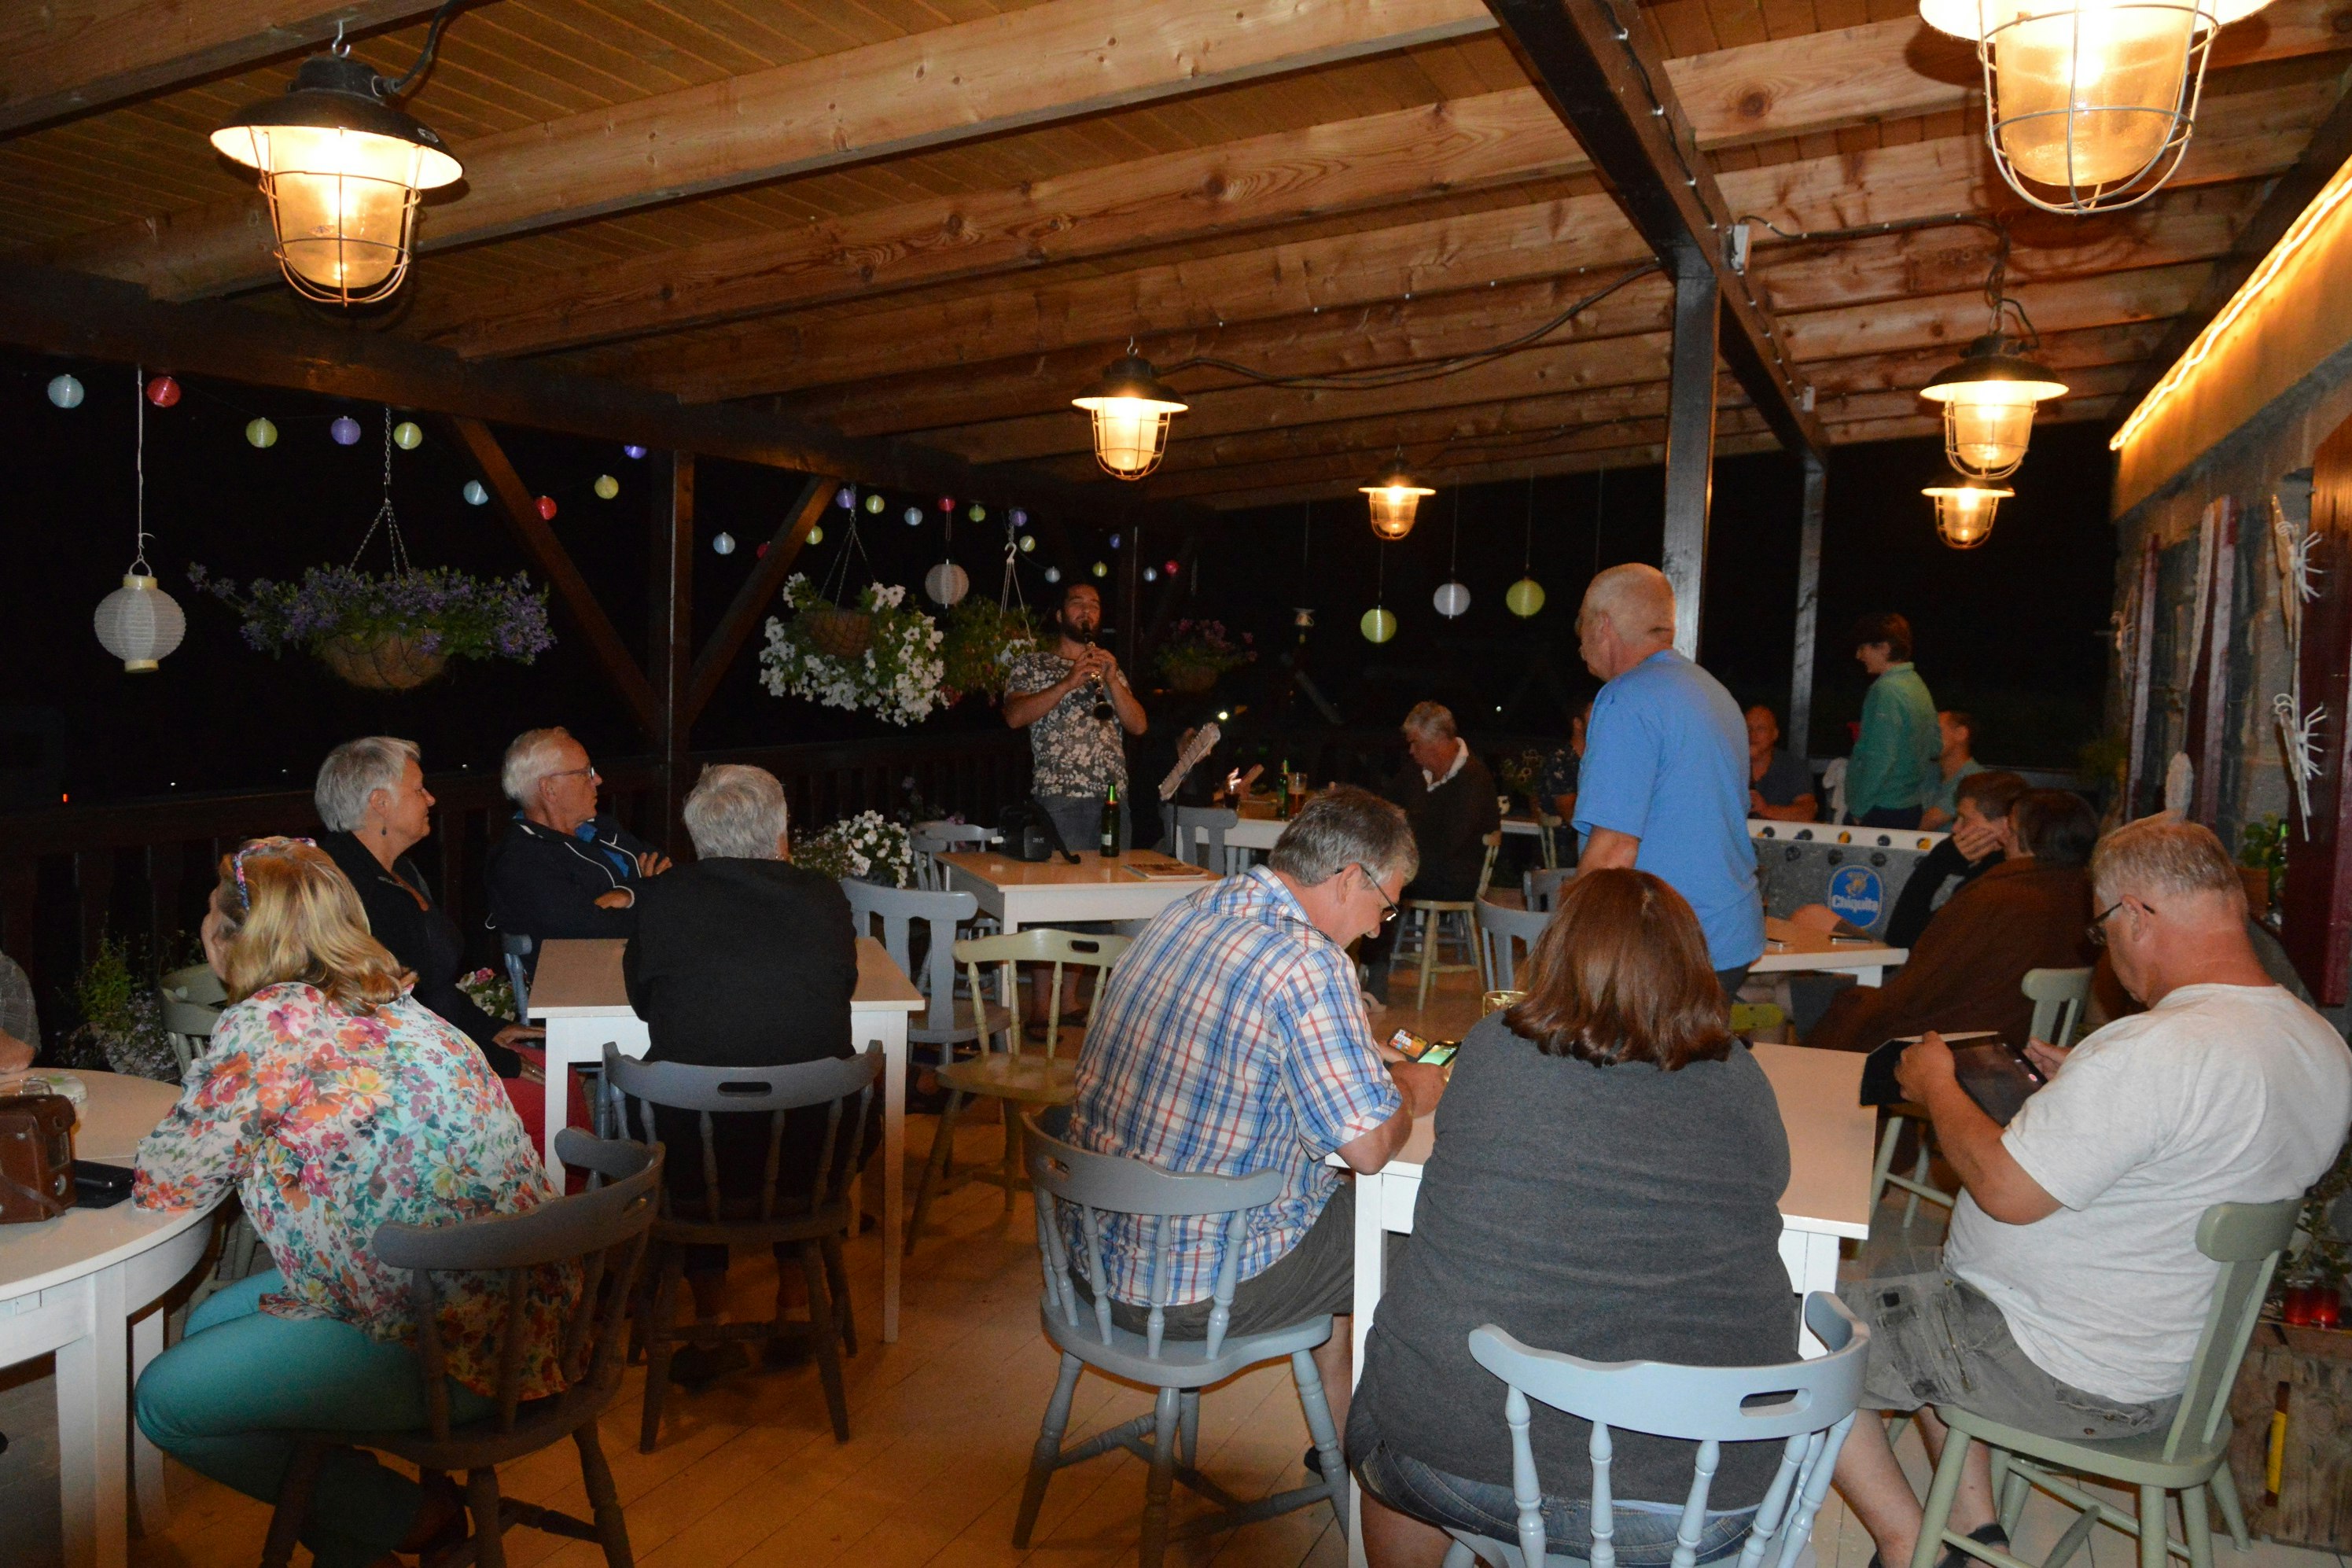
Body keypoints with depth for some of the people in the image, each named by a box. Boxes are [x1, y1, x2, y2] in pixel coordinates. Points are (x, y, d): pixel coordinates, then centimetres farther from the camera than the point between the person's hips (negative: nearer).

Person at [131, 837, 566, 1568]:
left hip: (450, 1357, -9)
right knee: (209, 1324, 21)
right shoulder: (399, 1009, 8)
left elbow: (167, 1185, -6)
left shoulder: (264, 1027, -17)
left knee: (164, 1400, 3)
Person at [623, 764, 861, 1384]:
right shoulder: (823, 898, -4)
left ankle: (712, 1324, 32)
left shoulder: (662, 898, -6)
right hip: (808, 1156, 1)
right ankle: (793, 1313, 39)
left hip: (691, 1154, -1)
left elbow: (641, 998, 9)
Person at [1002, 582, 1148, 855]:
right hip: (1059, 800, -4)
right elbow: (1014, 717, -8)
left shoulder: (1111, 668, 22)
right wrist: (1068, 683, -17)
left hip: (1114, 798, 4)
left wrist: (1112, 680, -5)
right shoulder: (1031, 664, 9)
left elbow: (1138, 726, 9)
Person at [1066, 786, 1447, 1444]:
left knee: (1337, 1208, 25)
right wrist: (1408, 1092, 1)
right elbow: (1369, 1145, -21)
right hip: (1194, 1290, -8)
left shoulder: (1182, 913, 4)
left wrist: (1376, 1069, 15)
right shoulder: (1308, 964, -23)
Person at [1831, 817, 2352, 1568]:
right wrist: (2080, 1087, 14)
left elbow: (2004, 1190, -26)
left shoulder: (2153, 1054, -31)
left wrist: (1936, 1085, -10)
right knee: (1912, 1281, 28)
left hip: (2069, 1378, -10)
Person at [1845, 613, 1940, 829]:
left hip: (1880, 811, -9)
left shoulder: (1885, 690, -16)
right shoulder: (1918, 684, 12)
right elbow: (1935, 746, 20)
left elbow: (1880, 758, -21)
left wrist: (1858, 809, -14)